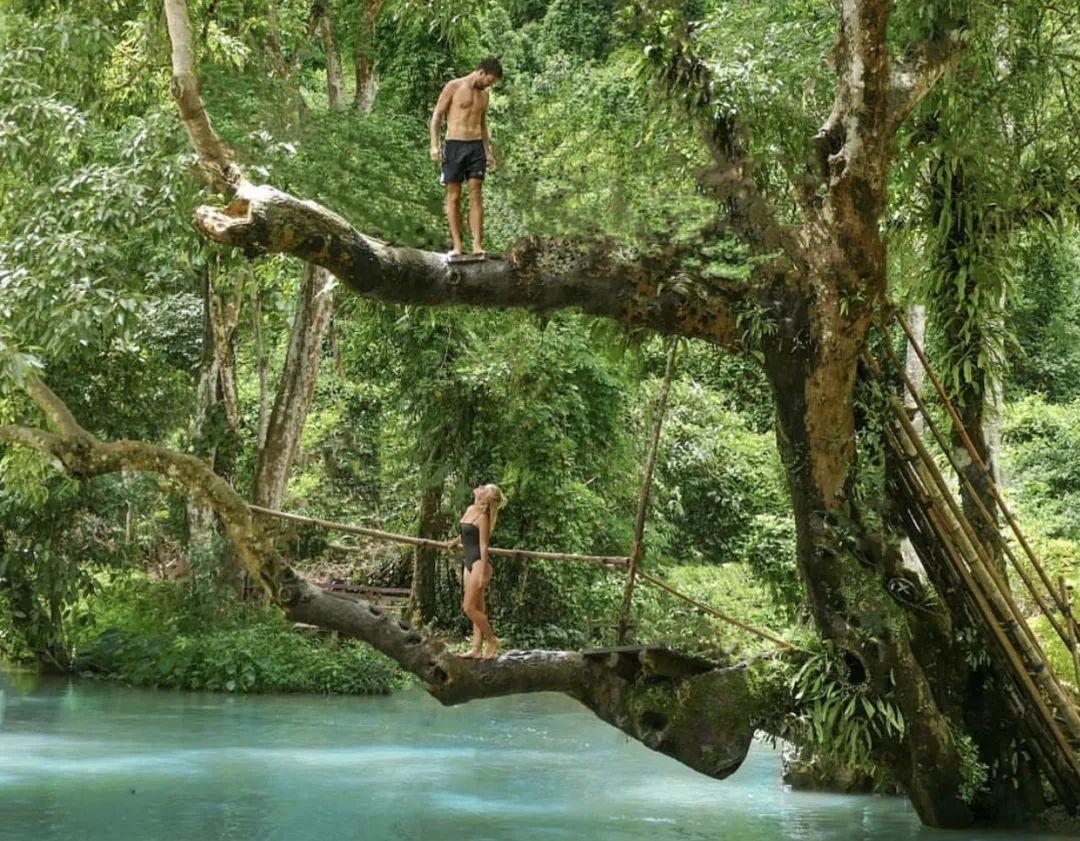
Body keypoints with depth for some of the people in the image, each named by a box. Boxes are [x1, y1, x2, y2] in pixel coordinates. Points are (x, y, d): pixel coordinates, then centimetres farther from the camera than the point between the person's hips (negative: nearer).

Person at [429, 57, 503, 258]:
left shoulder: (484, 94, 14)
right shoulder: (453, 87, -3)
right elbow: (436, 115, -3)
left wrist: (489, 152, 18)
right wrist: (434, 145, -12)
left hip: (476, 146, 5)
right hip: (454, 145, -5)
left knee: (476, 196, -4)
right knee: (454, 197, -2)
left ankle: (477, 244, -8)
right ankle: (457, 245, -1)